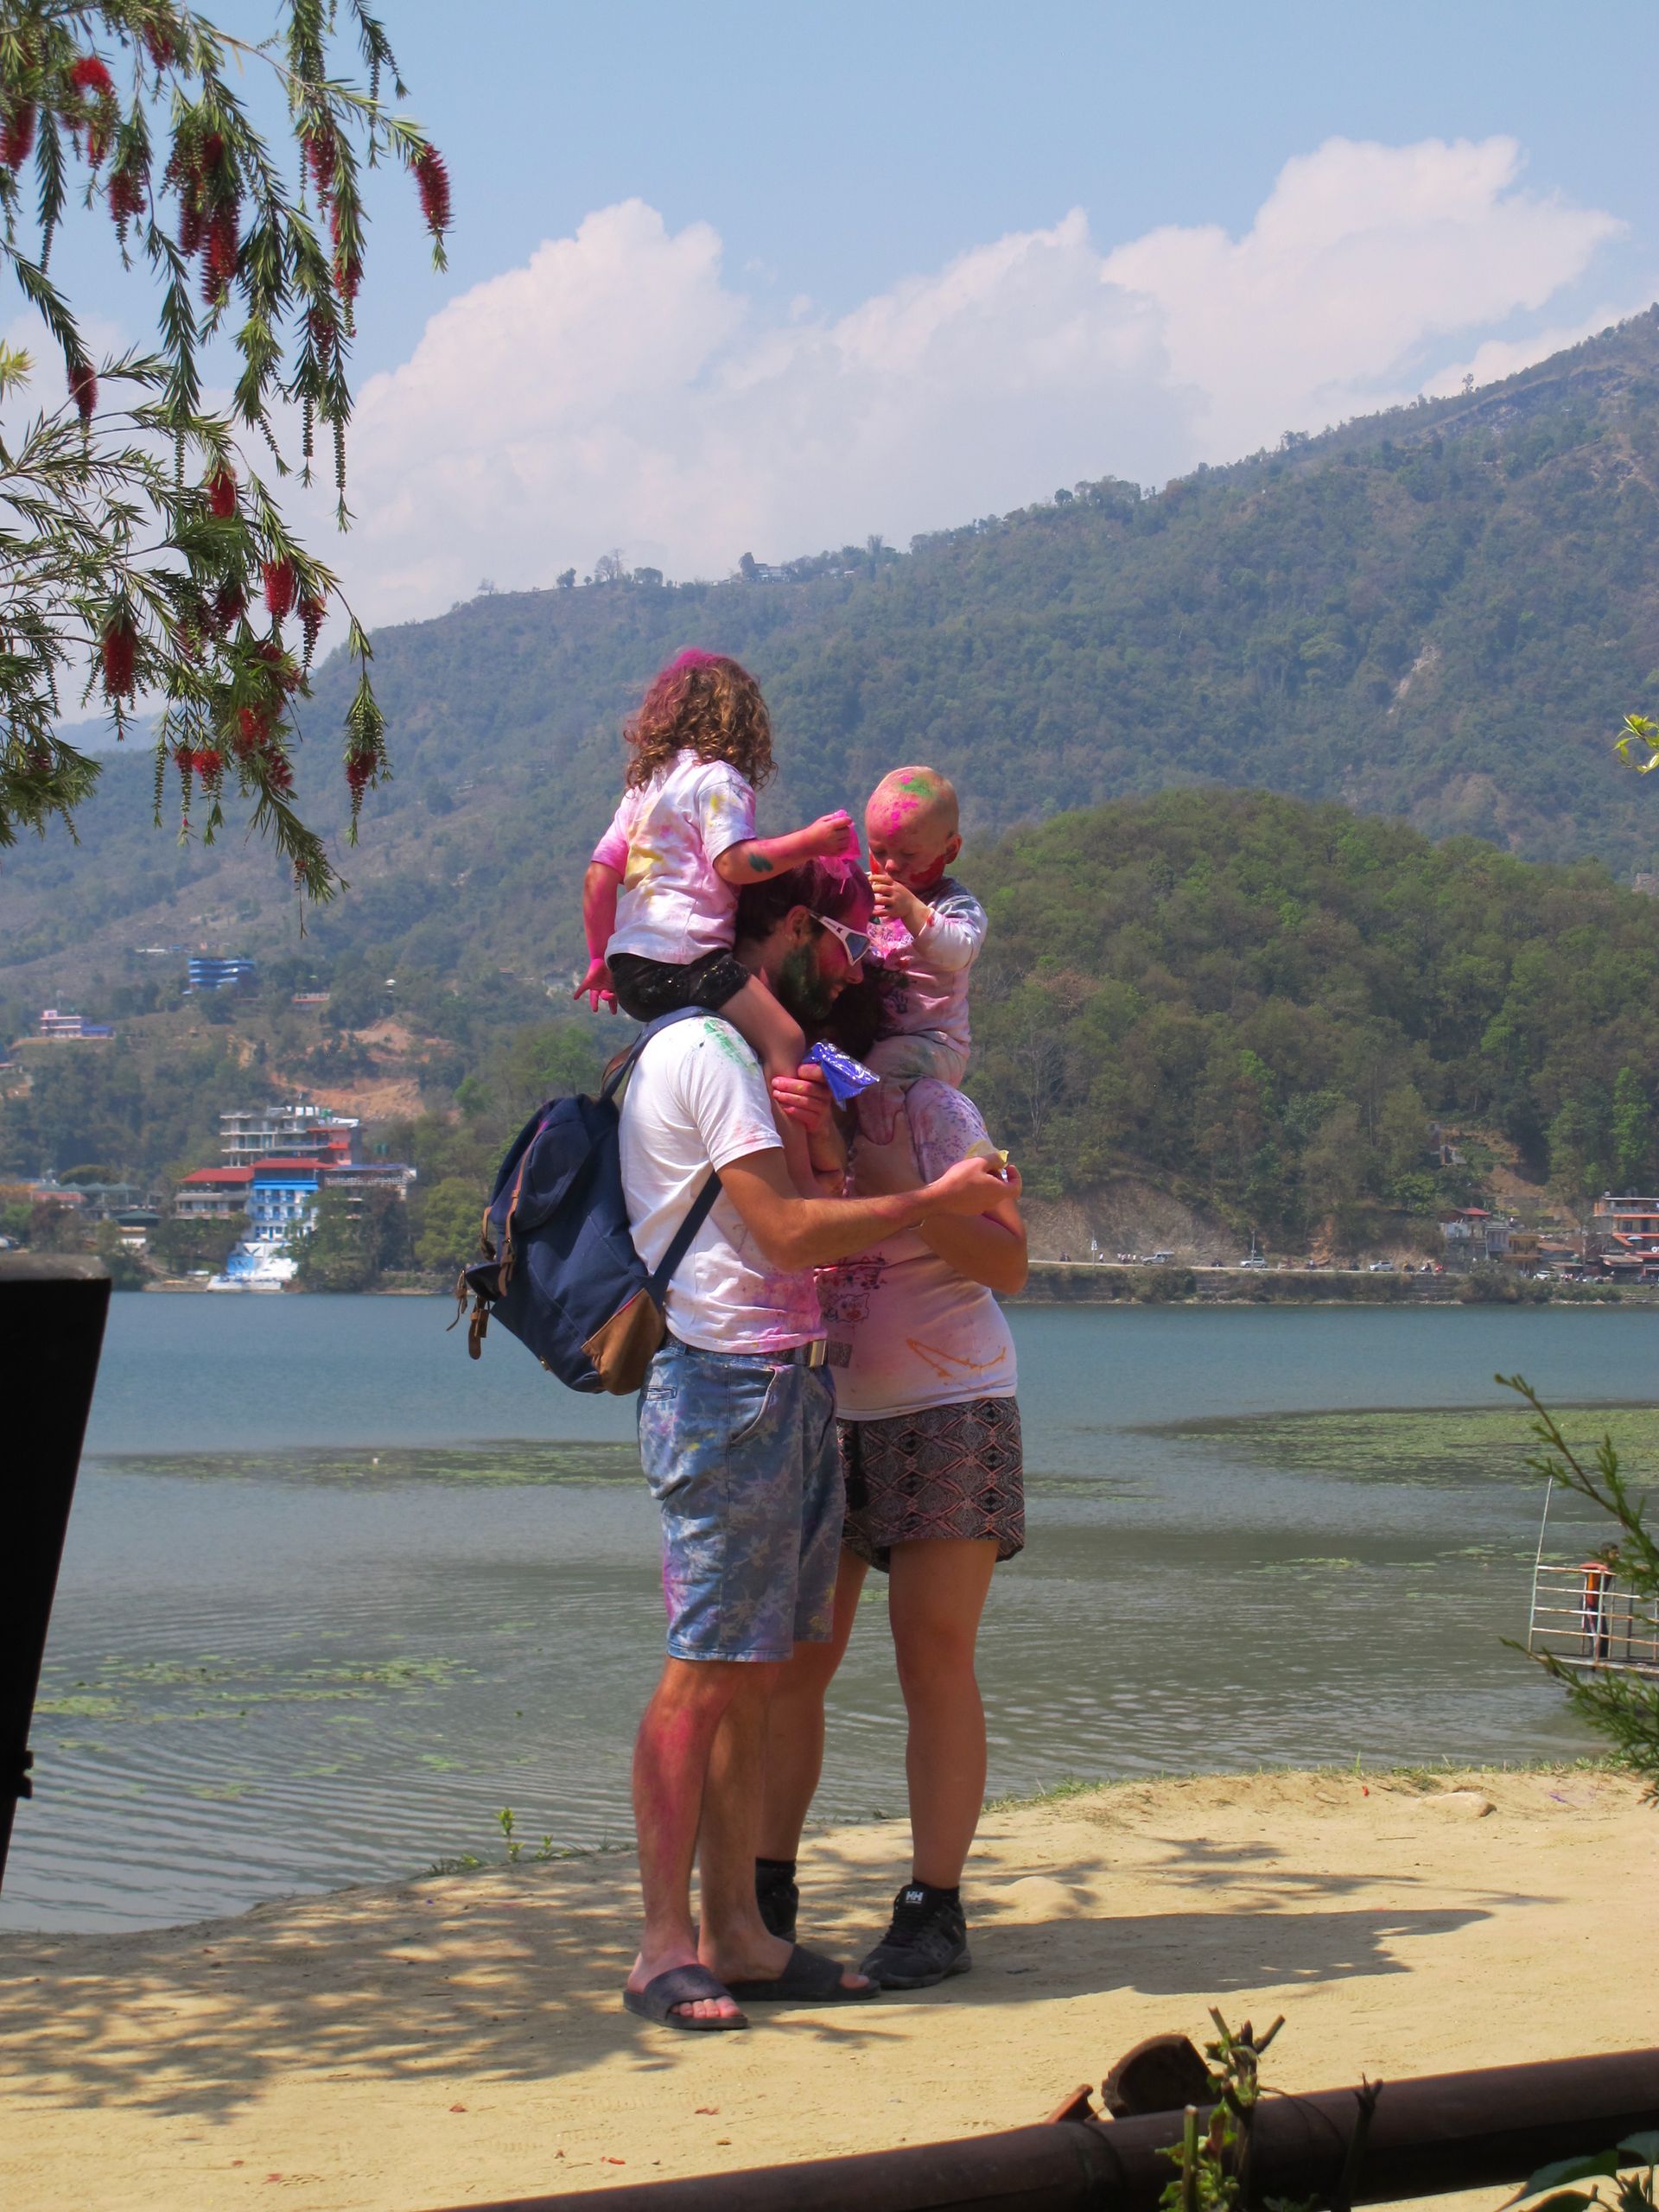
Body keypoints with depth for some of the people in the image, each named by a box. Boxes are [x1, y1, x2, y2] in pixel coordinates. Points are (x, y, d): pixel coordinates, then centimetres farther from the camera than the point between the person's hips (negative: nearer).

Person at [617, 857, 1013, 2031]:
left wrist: (823, 1146, 0)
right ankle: (663, 1947, -7)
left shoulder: (747, 1055, 23)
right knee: (705, 1668, -10)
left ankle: (735, 1932, 11)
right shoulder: (703, 1052, -9)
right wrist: (938, 1199, -8)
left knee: (757, 1669, 8)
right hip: (727, 1383, -10)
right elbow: (788, 1233, -16)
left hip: (790, 1383, 10)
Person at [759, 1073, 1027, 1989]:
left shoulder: (934, 1112, -7)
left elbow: (1008, 1264, -11)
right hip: (816, 1415, 4)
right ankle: (767, 1892, 8)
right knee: (791, 1660, 0)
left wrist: (900, 1187, -22)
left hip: (947, 1408, -4)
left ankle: (935, 1912, -1)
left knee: (935, 1660, -6)